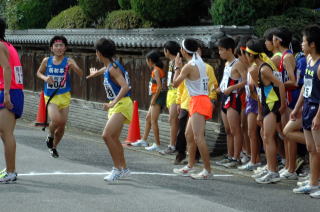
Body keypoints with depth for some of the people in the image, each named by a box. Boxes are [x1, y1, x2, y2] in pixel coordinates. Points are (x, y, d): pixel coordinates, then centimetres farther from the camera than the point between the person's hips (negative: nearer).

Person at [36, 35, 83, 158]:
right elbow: (39, 72, 15)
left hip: (64, 97, 1)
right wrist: (45, 78, -7)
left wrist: (74, 67, -40)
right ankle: (50, 137, 10)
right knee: (56, 120, -23)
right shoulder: (46, 61, -2)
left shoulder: (68, 61, -7)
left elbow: (80, 75, -20)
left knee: (62, 125, 7)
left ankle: (53, 146, 32)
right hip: (50, 97, -1)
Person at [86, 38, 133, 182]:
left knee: (107, 135, -20)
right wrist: (95, 73, 59)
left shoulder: (113, 68, -18)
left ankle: (117, 168, -15)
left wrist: (113, 102, -36)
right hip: (116, 105, 10)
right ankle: (124, 169, 27)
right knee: (114, 138, 16)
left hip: (122, 104, -10)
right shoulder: (109, 66, 11)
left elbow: (125, 86, -28)